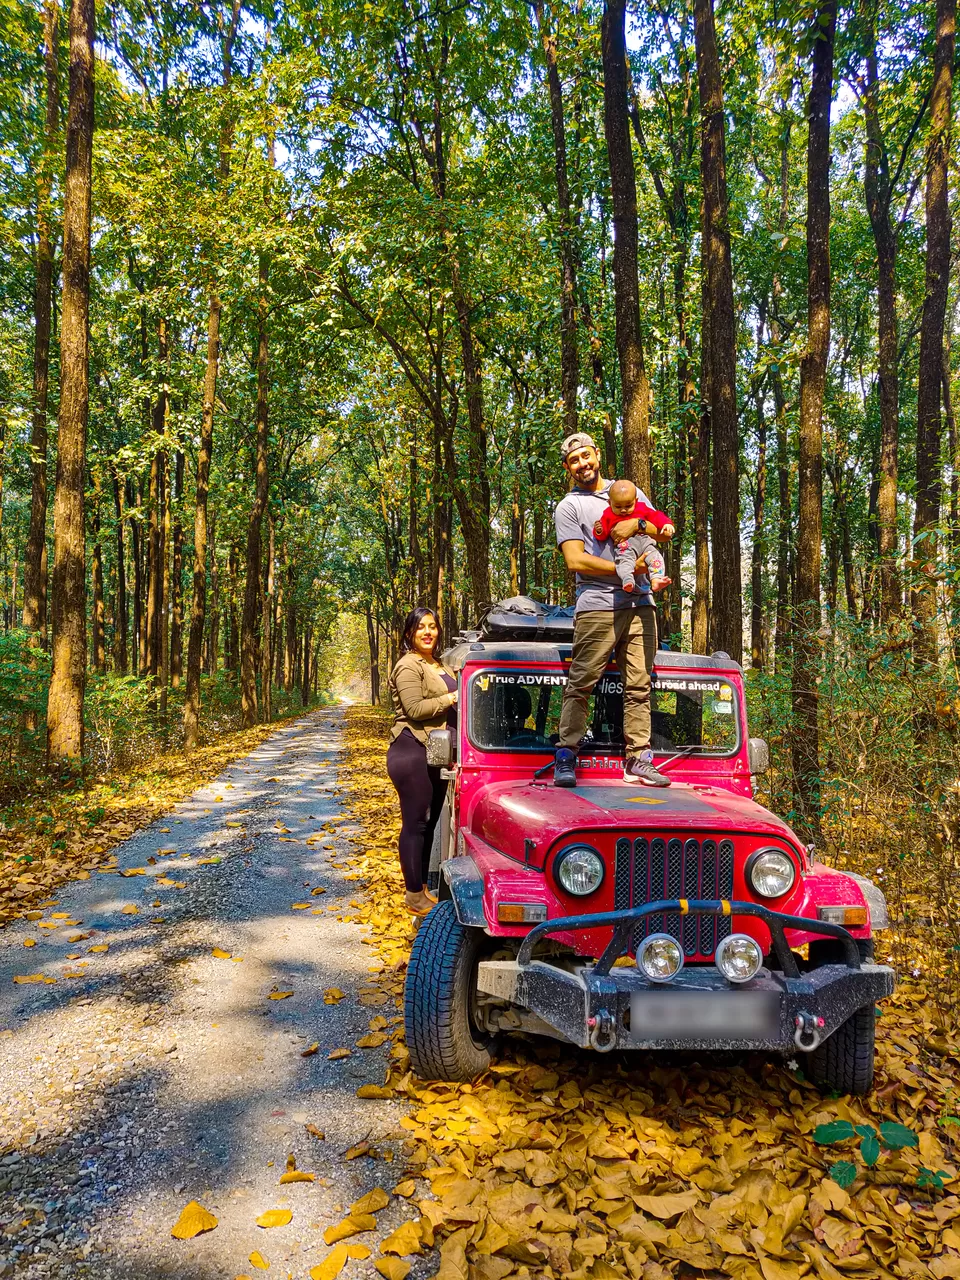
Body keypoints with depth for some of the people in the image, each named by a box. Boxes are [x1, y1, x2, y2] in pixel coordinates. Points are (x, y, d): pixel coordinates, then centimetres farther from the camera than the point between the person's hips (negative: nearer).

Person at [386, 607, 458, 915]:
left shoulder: (440, 667, 18)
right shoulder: (408, 666, -10)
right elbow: (415, 709, -21)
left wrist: (462, 697, 10)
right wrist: (452, 698, -16)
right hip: (413, 753, -9)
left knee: (430, 821, 14)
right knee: (415, 823, -4)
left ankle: (423, 887, 25)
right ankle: (414, 896, 4)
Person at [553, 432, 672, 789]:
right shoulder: (568, 506, 4)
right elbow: (575, 560, -7)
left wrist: (637, 524, -7)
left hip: (640, 604, 5)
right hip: (597, 606, -4)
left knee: (639, 686, 5)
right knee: (580, 684, -7)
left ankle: (638, 760, 10)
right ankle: (565, 758, -1)